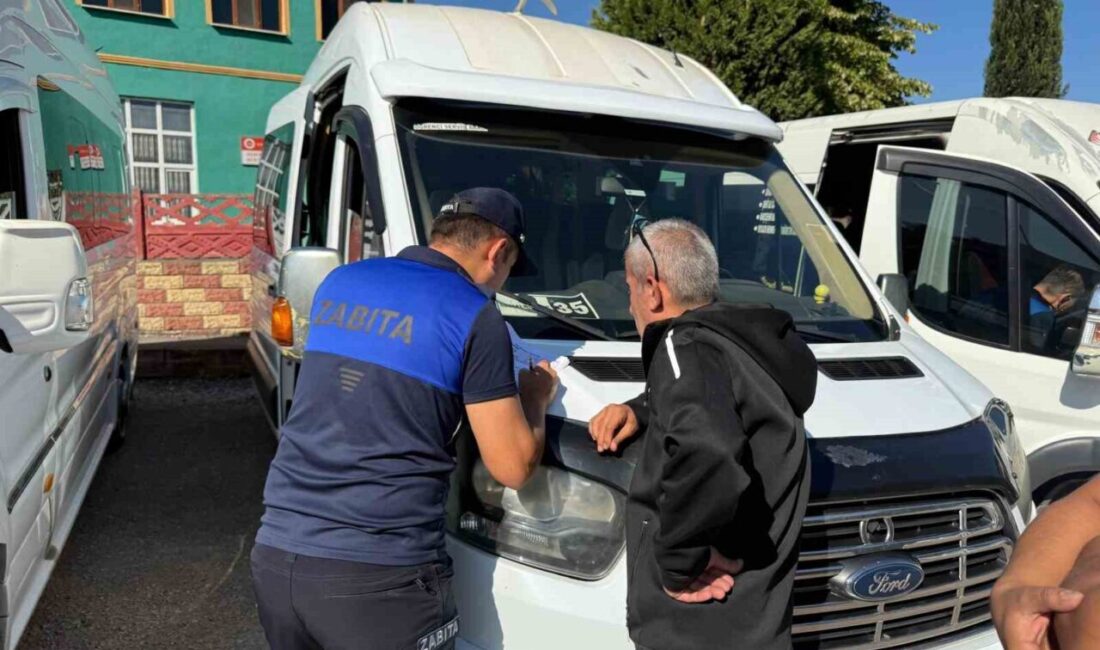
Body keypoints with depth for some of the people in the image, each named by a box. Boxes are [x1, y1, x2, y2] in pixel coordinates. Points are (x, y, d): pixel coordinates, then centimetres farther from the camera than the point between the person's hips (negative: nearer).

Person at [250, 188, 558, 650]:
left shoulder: (338, 282, 10)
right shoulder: (475, 319, -8)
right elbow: (513, 469, -6)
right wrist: (535, 400, 13)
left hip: (276, 556, 6)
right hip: (376, 576, -6)